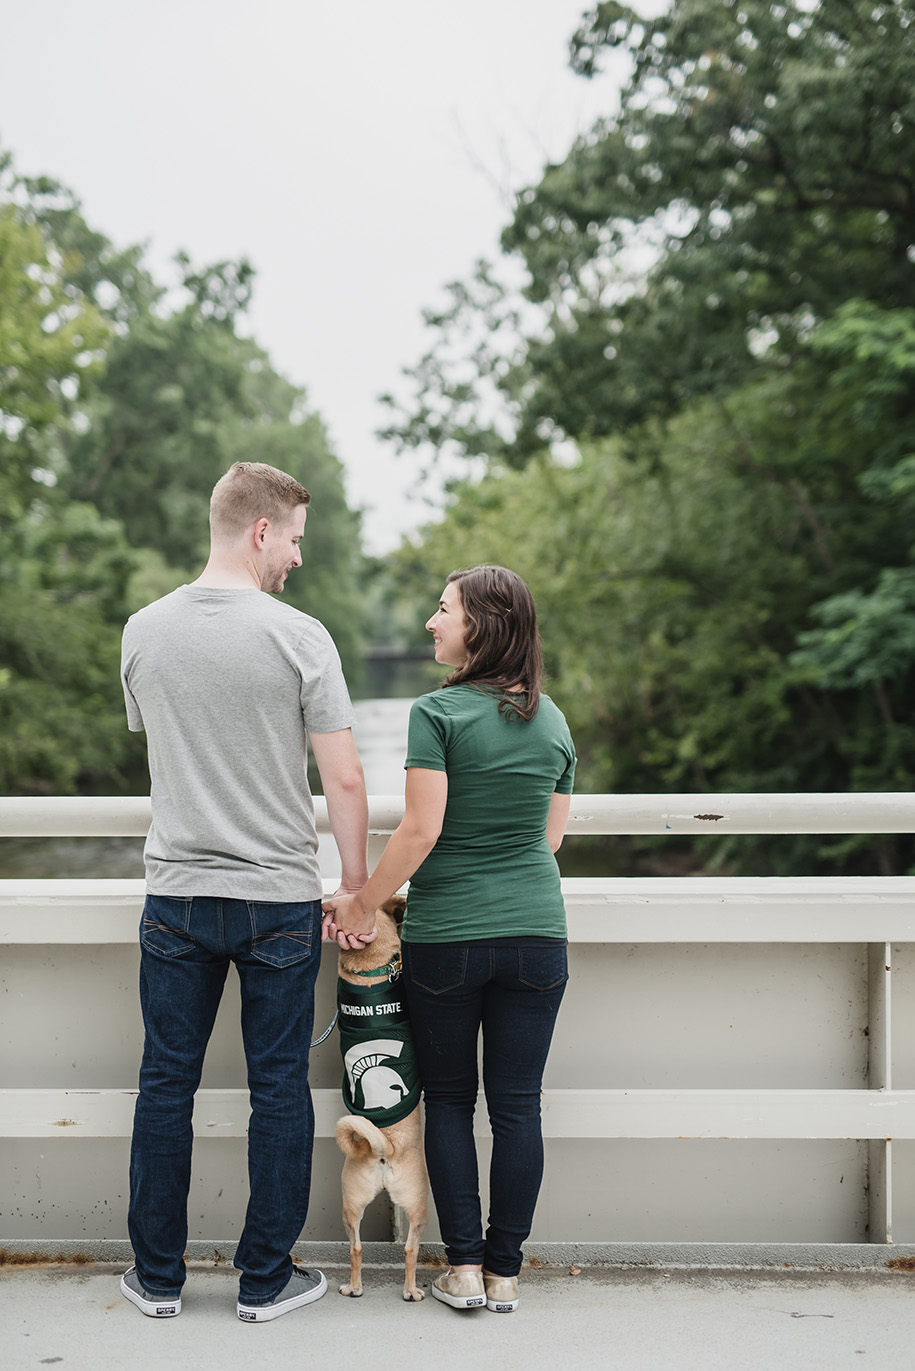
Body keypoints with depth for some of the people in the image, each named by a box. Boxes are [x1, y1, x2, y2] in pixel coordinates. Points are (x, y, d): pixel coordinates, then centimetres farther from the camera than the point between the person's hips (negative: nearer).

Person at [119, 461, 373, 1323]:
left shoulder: (143, 631, 2)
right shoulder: (298, 636, -11)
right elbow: (344, 779, -10)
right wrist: (356, 887, 1)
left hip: (175, 892, 3)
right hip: (279, 898, -3)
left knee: (167, 1082, 11)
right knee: (279, 1088, 8)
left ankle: (157, 1276, 21)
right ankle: (266, 1280, 17)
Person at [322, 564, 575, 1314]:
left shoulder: (438, 712, -10)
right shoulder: (553, 720, 7)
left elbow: (420, 832, -15)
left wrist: (363, 903, -3)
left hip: (446, 936, -3)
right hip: (537, 934, 4)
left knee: (449, 1098, 10)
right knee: (517, 1105, 8)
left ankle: (464, 1266, 11)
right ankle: (504, 1271, 14)